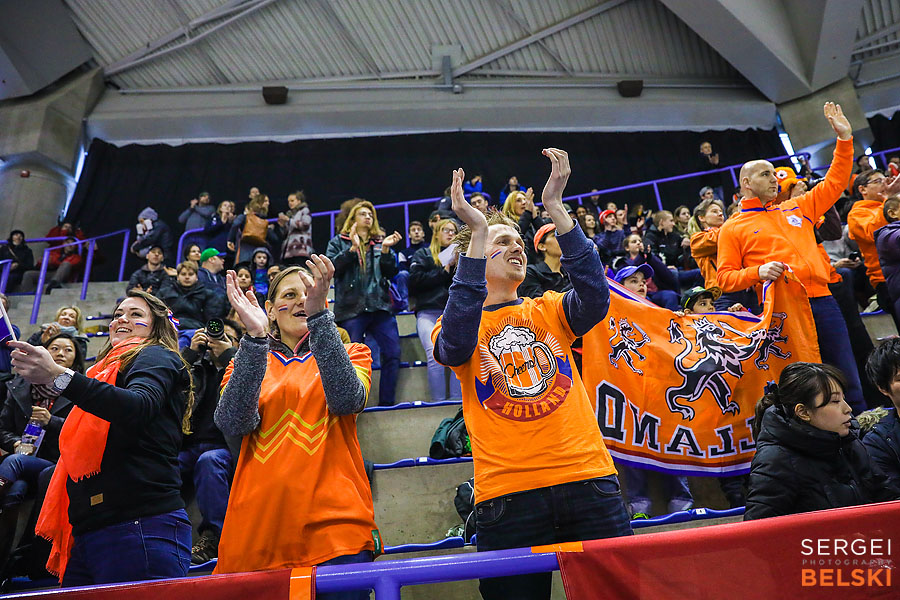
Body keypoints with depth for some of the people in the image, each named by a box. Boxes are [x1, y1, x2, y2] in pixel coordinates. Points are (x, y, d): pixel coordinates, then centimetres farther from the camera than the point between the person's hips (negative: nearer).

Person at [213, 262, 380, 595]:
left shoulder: (351, 353, 11)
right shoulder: (246, 361, 15)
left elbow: (347, 399, -13)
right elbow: (233, 422, -6)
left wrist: (319, 313, -21)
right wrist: (255, 337, -16)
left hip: (335, 528, -1)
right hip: (258, 533, 2)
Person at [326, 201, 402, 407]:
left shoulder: (379, 242, 20)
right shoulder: (339, 242, 15)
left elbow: (390, 274, 11)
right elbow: (330, 267, -3)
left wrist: (385, 249, -3)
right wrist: (353, 248, -11)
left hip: (380, 307, 2)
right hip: (350, 308, -2)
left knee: (393, 353, -7)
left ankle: (386, 403, 3)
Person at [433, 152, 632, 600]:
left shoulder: (549, 310, 15)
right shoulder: (460, 325, 8)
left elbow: (594, 299, -7)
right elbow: (455, 344, -17)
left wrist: (555, 208, -13)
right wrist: (478, 232, -19)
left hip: (587, 478, 2)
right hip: (506, 492, -2)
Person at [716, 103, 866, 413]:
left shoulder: (797, 208, 20)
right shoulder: (733, 228, 6)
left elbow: (834, 183, 26)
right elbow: (724, 277, 0)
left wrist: (845, 138, 21)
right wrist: (758, 272, -17)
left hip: (821, 300, 5)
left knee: (848, 380, 8)